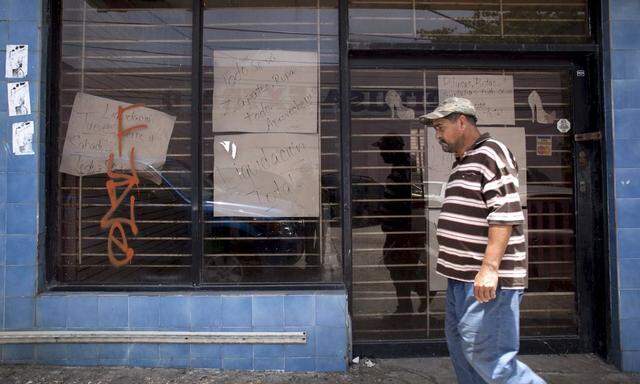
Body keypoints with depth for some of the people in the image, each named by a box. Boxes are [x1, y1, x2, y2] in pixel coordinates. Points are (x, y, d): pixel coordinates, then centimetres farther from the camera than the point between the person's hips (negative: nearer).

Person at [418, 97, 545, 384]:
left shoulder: (490, 154, -10)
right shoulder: (463, 162, 19)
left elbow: (504, 215, -20)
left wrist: (490, 268, -26)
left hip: (484, 278, -10)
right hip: (462, 277, 10)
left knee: (483, 354, -8)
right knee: (461, 349, 15)